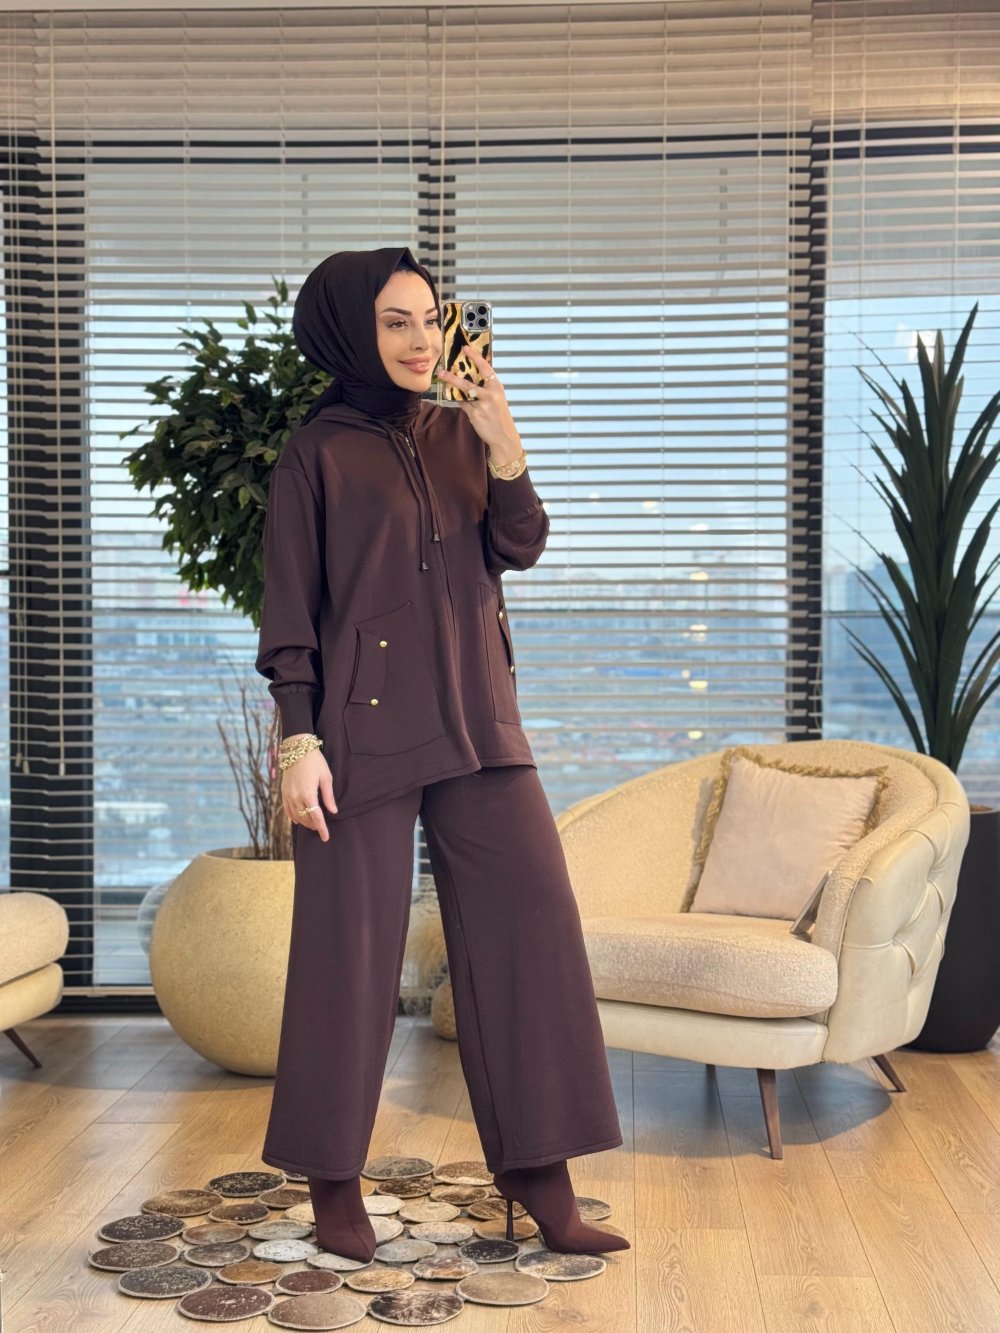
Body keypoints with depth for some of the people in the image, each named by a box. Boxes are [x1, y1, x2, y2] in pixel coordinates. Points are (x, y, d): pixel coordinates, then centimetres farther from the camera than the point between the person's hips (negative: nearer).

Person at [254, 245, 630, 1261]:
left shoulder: (456, 433, 12)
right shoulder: (316, 454, -1)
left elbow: (518, 549, 3)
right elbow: (289, 613, -4)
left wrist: (502, 442, -11)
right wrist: (299, 742, -12)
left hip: (474, 714, 5)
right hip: (364, 724, -5)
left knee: (531, 922, -1)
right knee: (351, 947, 2)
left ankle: (539, 1174, 8)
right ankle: (332, 1184, 17)